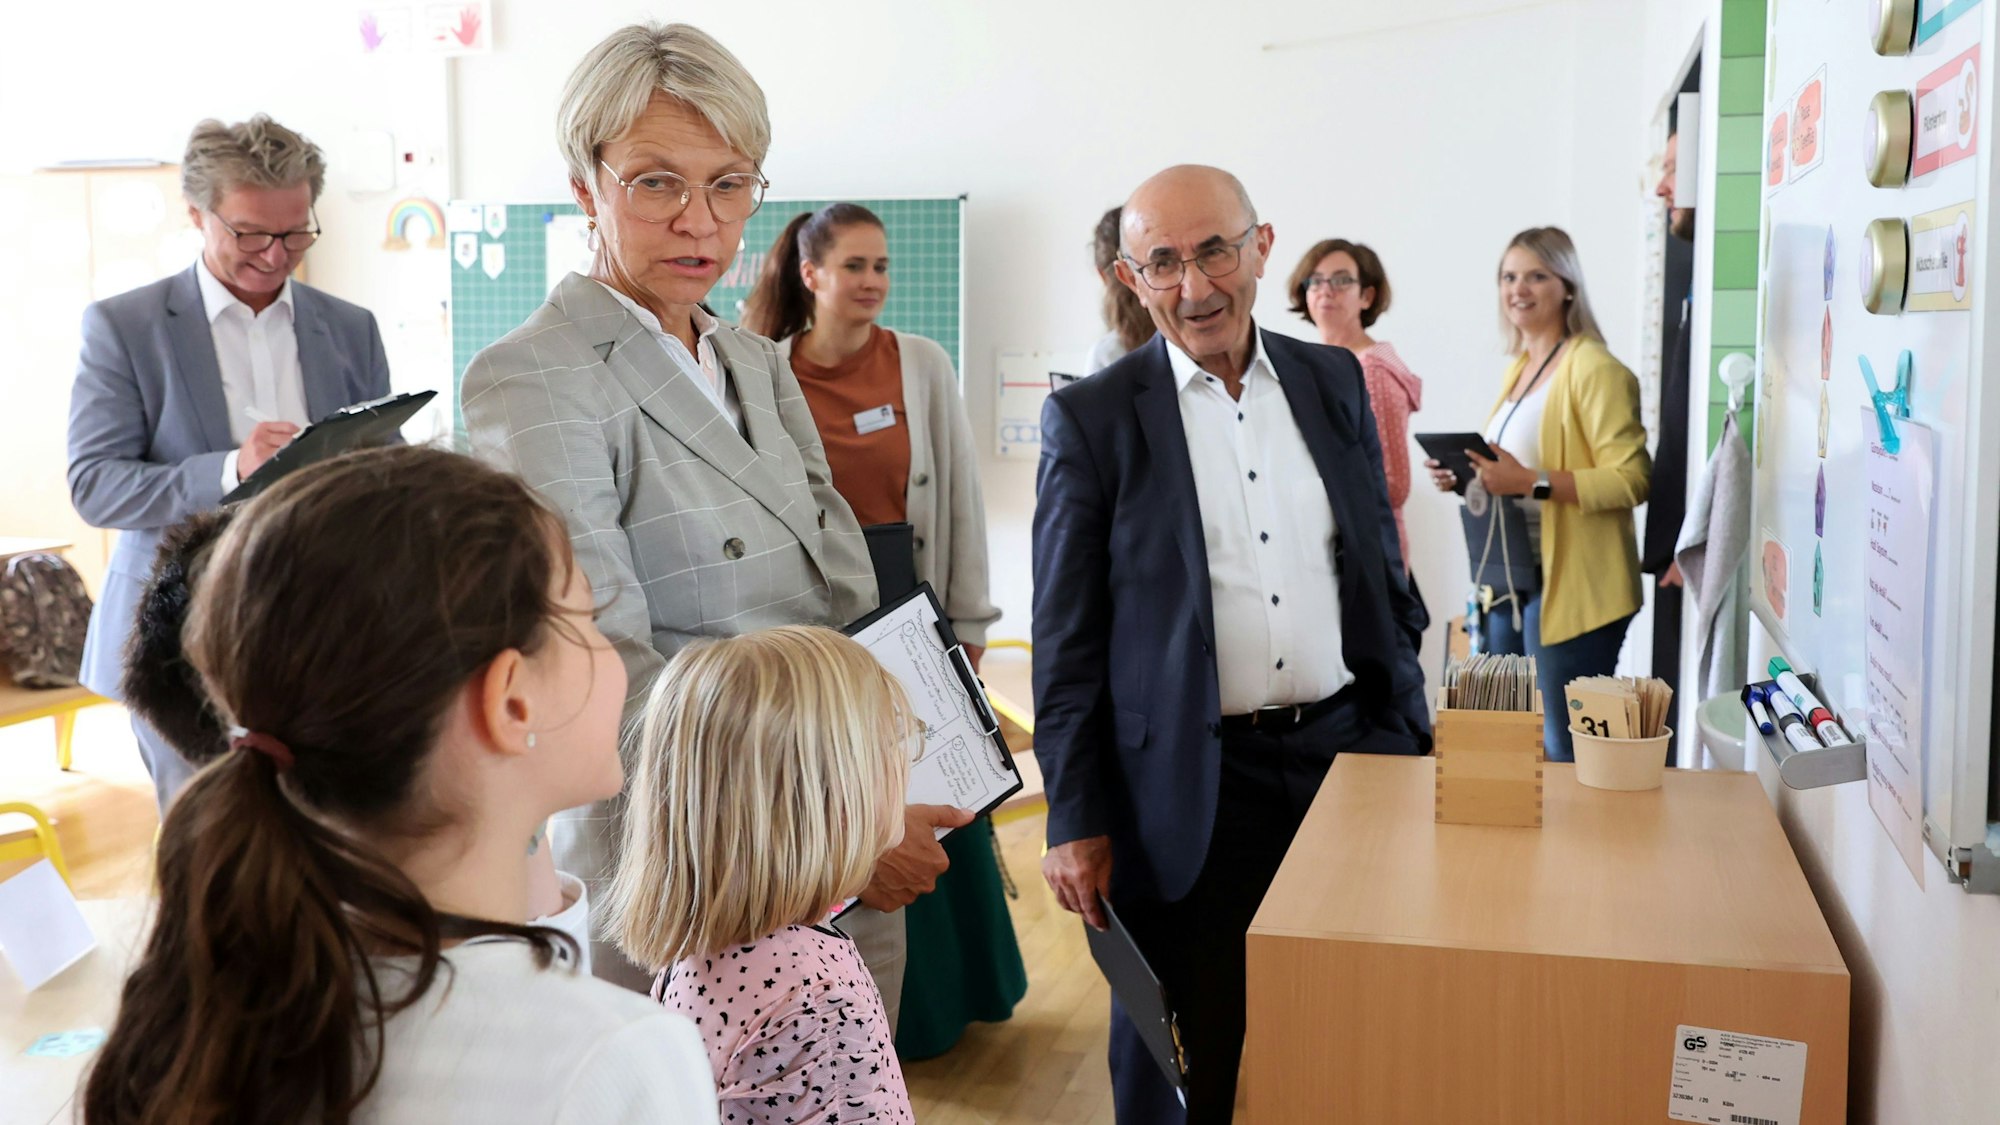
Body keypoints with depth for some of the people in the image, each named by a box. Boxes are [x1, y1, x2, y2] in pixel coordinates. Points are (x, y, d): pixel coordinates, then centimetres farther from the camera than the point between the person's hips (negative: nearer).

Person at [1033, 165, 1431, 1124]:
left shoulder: (1334, 383, 6)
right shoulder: (1091, 418, -6)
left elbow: (1385, 574, 13)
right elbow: (1066, 640, -5)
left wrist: (1410, 737, 11)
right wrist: (1076, 821, -6)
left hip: (1346, 749, 4)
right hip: (1192, 785, -3)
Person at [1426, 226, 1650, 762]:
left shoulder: (1594, 369, -11)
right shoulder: (1519, 367, 15)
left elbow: (1632, 479, -18)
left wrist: (1530, 482, -25)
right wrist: (1466, 478, 7)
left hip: (1569, 587, -8)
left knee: (1567, 750, -3)